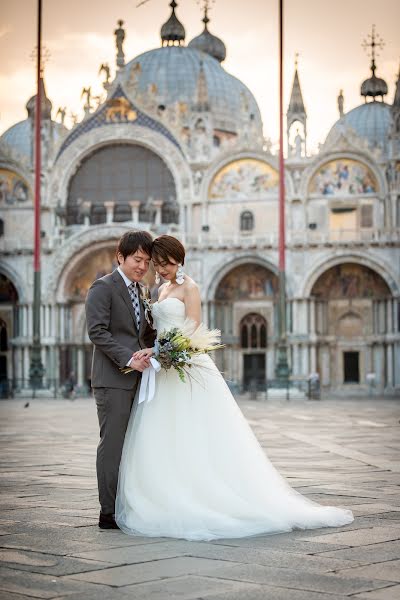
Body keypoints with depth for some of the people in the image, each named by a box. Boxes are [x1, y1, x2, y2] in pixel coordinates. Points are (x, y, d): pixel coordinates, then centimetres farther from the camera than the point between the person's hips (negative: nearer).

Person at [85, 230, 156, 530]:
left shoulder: (139, 289, 18)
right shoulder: (103, 288, -7)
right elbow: (97, 331, -15)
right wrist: (128, 358, -21)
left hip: (136, 378, 8)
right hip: (112, 379, -8)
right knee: (113, 444, -5)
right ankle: (109, 513, 0)